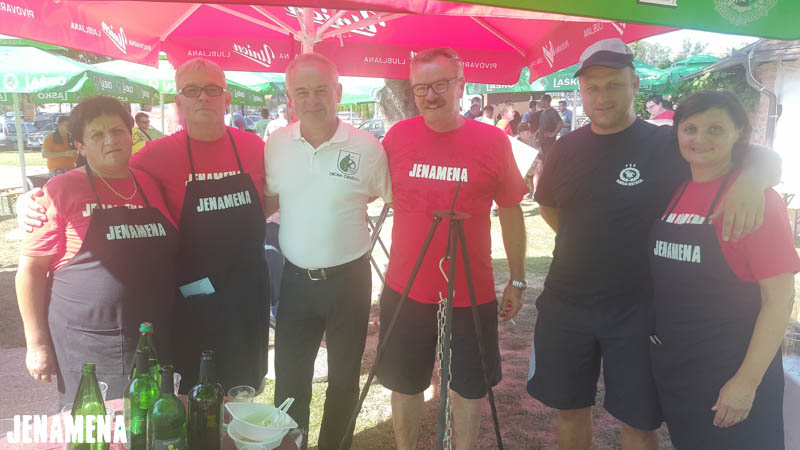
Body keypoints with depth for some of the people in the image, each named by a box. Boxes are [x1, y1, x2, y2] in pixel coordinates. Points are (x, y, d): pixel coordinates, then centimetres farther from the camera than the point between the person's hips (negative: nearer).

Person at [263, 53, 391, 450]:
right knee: (289, 378, 16)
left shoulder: (367, 147, -12)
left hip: (348, 278, -2)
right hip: (295, 278, 3)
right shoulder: (276, 145, -2)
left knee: (344, 377, 16)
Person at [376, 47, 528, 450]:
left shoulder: (493, 141, -9)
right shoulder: (397, 137, -4)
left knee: (469, 386, 17)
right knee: (405, 383, 19)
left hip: (472, 292, -1)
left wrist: (517, 280, 3)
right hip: (405, 290, 2)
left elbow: (511, 212, 0)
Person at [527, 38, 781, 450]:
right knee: (571, 409, 16)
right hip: (564, 304, 3)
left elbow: (765, 158, -5)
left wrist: (750, 180, -28)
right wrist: (589, 244, 5)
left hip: (635, 311, -2)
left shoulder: (665, 145, -8)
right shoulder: (567, 147, 2)